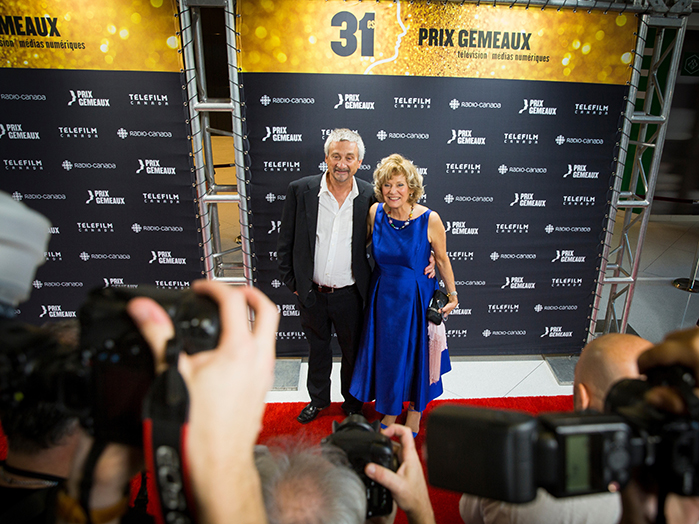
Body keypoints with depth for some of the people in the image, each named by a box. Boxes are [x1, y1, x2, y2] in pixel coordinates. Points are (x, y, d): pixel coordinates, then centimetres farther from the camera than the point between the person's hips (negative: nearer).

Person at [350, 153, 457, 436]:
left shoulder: (429, 219, -17)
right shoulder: (375, 212, -9)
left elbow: (442, 258, -5)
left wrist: (452, 294, -1)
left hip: (416, 296, -3)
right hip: (384, 294, 3)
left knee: (416, 353, 15)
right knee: (386, 353, 17)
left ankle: (415, 412, 42)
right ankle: (390, 411, 43)